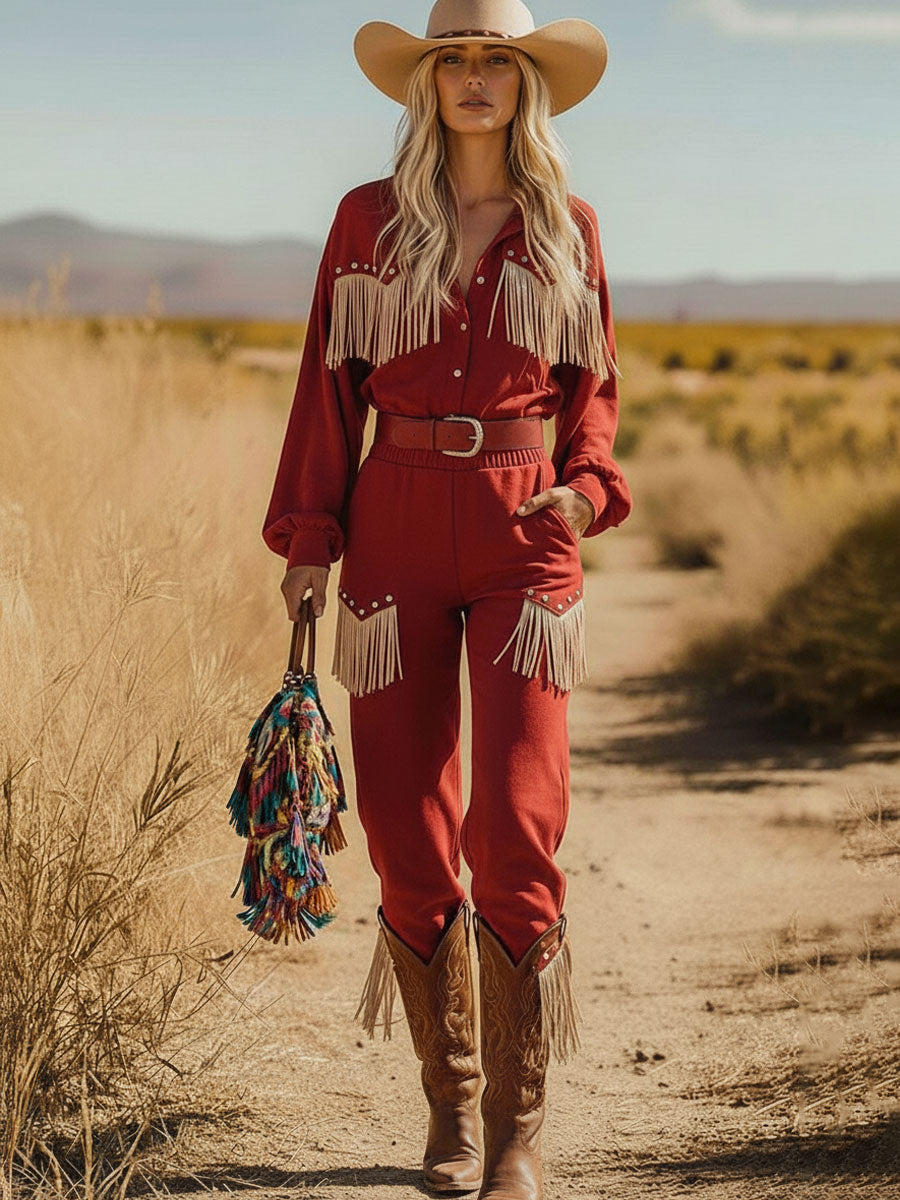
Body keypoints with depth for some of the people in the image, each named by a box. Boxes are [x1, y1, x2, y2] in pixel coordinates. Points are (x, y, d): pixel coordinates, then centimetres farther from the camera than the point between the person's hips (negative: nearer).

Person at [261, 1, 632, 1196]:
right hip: (396, 528, 1)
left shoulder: (570, 227, 8)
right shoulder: (368, 220, 7)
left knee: (517, 829, -10)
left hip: (525, 538, -1)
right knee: (408, 837, 2)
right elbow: (332, 388, 7)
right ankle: (451, 1103, 20)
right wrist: (307, 538, 0)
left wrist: (587, 489, -4)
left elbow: (594, 389, 14)